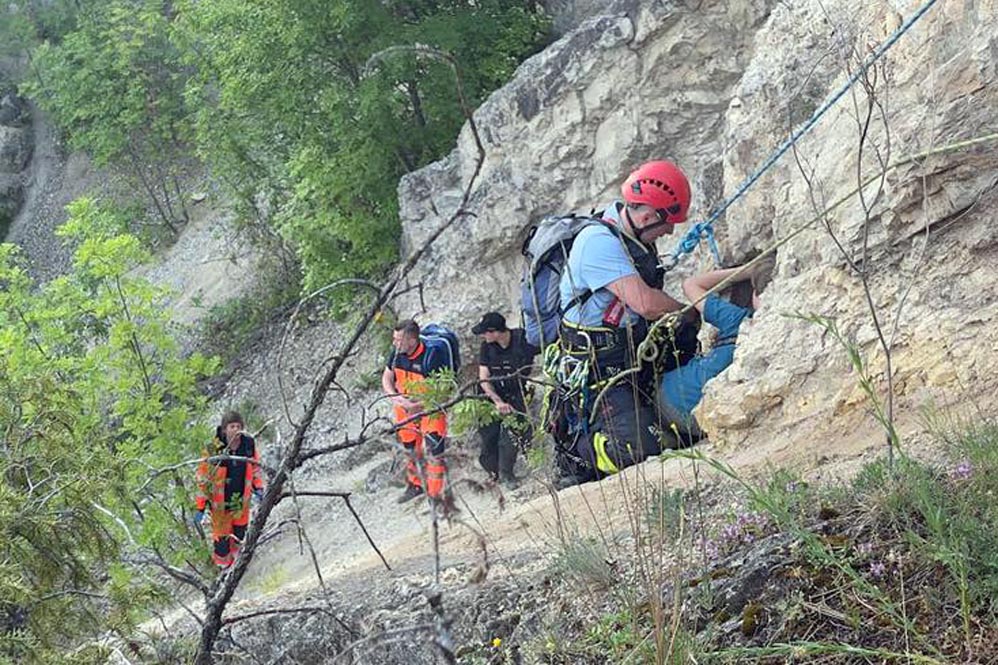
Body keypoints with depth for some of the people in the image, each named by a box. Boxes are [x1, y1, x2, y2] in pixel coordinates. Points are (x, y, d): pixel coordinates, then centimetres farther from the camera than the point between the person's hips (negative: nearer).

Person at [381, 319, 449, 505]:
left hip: (430, 410, -6)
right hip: (406, 409, 6)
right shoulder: (397, 353, -11)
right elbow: (386, 378, 5)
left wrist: (417, 405, -29)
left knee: (433, 451, -8)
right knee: (411, 450, 20)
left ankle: (435, 495, 4)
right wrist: (395, 397, -14)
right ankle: (415, 485, 42)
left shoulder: (432, 357, -29)